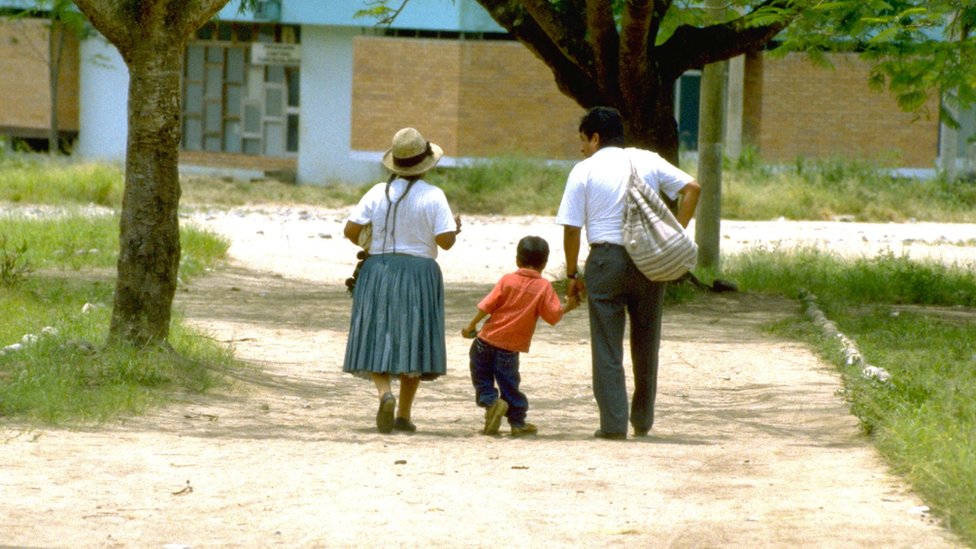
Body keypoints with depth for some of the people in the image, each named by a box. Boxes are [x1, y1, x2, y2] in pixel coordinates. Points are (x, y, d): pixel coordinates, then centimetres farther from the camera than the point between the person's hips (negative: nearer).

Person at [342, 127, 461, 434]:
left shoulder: (378, 193, -2)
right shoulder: (433, 197, -8)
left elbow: (350, 230, -4)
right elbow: (445, 241, -12)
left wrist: (367, 244, 18)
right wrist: (455, 227, 10)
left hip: (378, 273, 1)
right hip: (419, 274, -1)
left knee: (377, 341, 5)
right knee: (412, 343, 8)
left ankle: (385, 393, -22)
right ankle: (403, 414, 9)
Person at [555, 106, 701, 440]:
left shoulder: (584, 171, -1)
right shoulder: (648, 161, 8)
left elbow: (572, 228, -4)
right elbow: (691, 187, 1)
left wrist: (572, 275, 4)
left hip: (606, 259, -3)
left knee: (607, 347, 2)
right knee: (645, 343, 15)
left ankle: (613, 425, -4)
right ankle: (642, 421, 23)